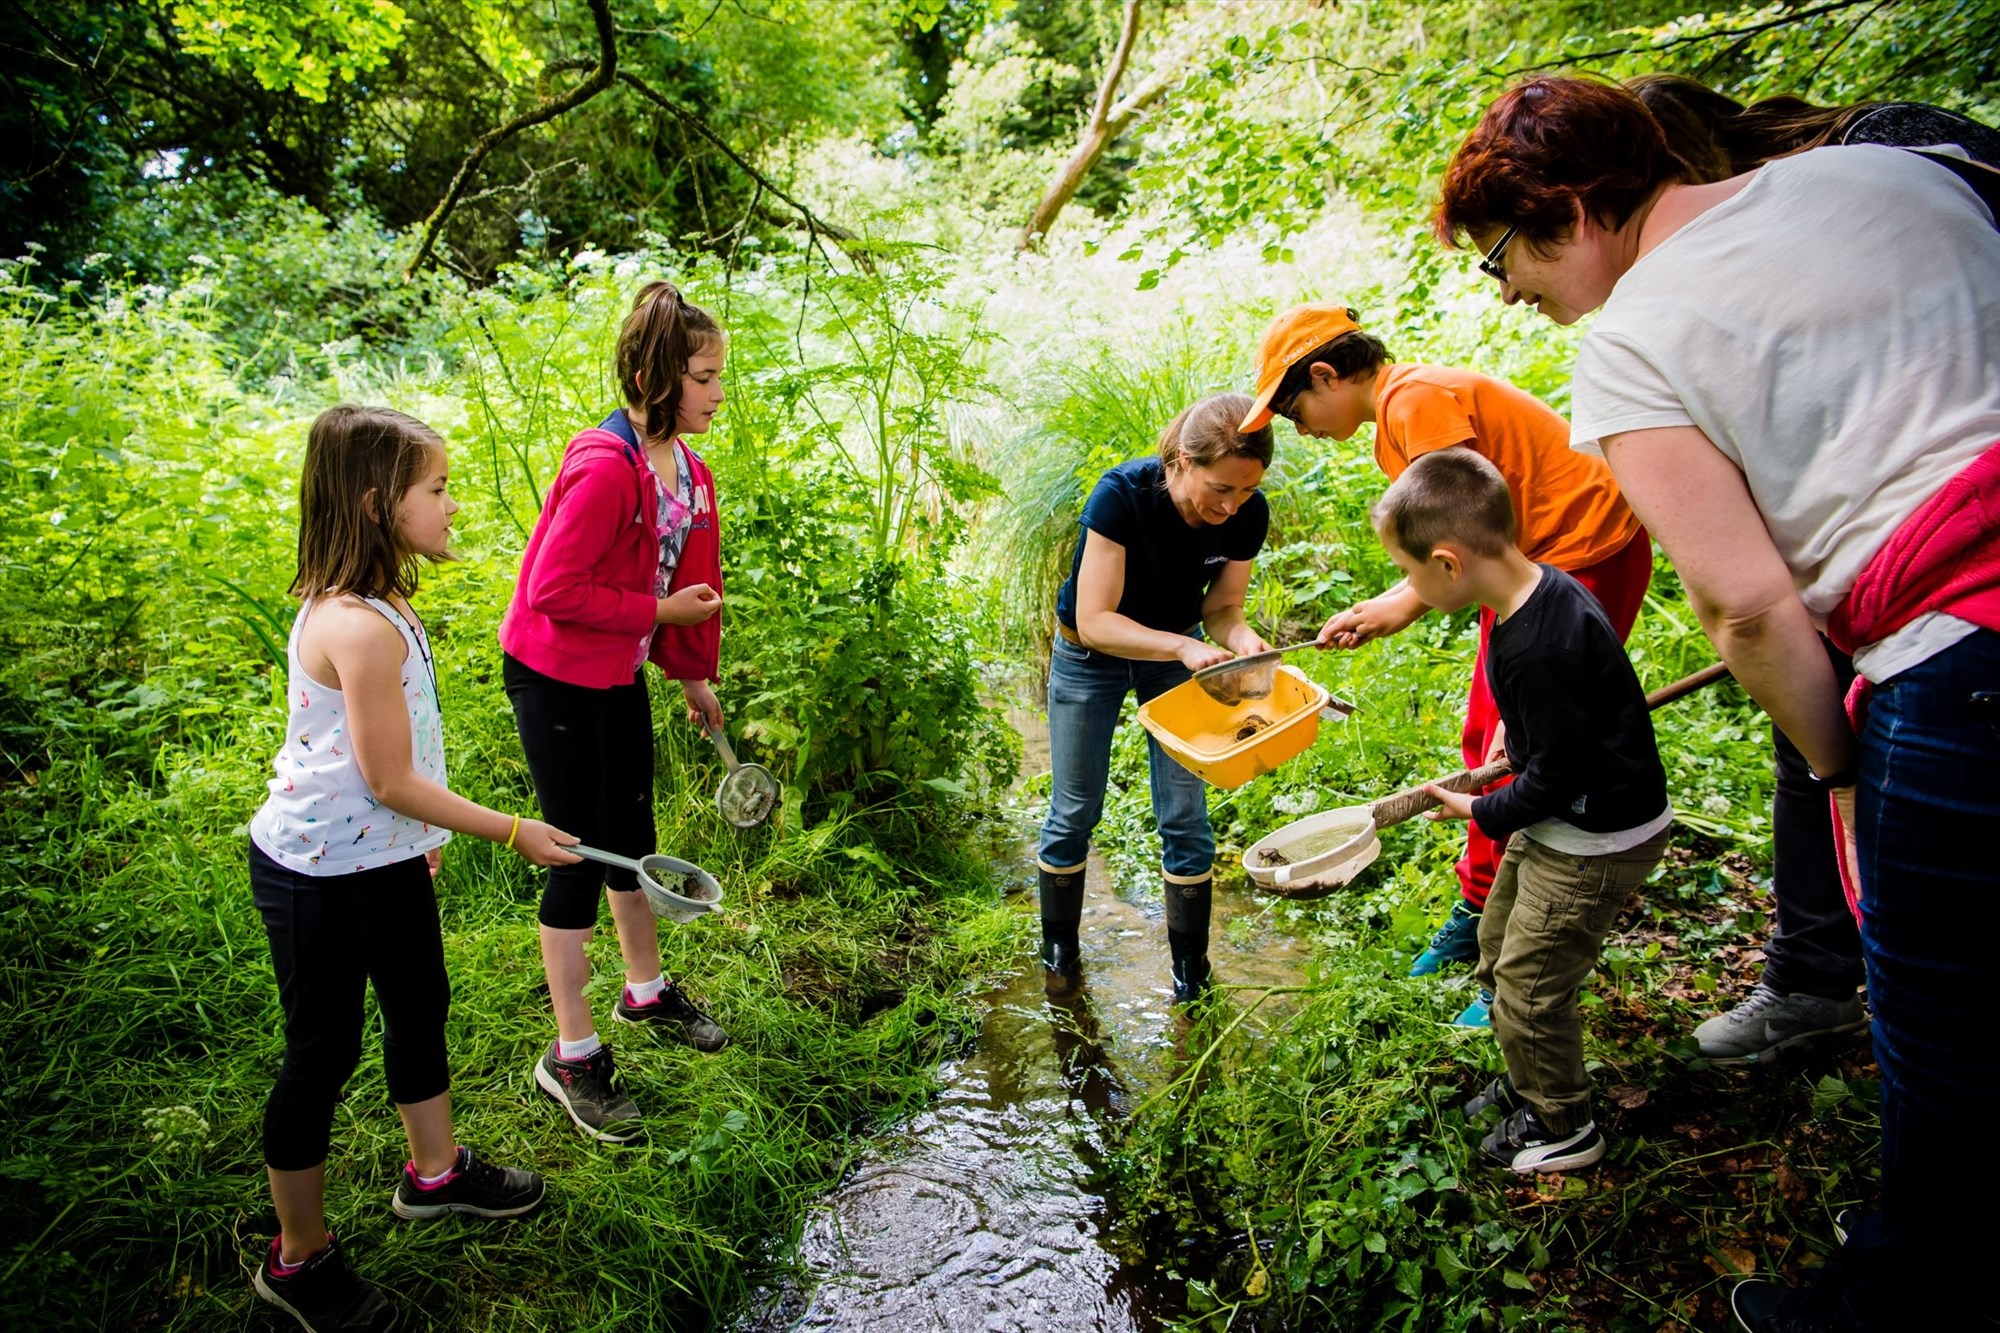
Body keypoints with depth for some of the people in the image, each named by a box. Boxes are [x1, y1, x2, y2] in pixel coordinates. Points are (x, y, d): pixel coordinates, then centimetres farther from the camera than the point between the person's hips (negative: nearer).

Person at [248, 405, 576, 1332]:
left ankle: (435, 1172, 44)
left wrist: (421, 831, 24)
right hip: (319, 875, -9)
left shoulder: (370, 606, 2)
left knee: (420, 1009, 22)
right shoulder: (362, 628, -29)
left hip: (384, 856, 10)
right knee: (323, 1053, 6)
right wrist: (511, 832, -17)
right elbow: (392, 781, -26)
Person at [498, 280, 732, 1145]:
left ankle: (646, 990, 42)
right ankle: (572, 1057, 15)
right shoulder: (603, 467, -26)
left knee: (632, 839, 20)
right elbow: (553, 591, -25)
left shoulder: (687, 472, 1)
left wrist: (693, 676, 17)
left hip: (620, 677, 8)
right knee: (581, 857, 0)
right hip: (555, 680, -8)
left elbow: (689, 584, 12)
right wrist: (658, 612, -19)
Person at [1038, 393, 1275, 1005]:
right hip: (1091, 654, -3)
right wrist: (1185, 648, -47)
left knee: (1185, 818, 3)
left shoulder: (1249, 515, -23)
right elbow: (1095, 621, -35)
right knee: (1074, 814, 9)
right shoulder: (1122, 494, -35)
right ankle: (1058, 948, 33)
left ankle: (1190, 972, 20)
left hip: (1177, 650, 3)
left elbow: (1221, 607, -10)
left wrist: (1241, 638, -33)